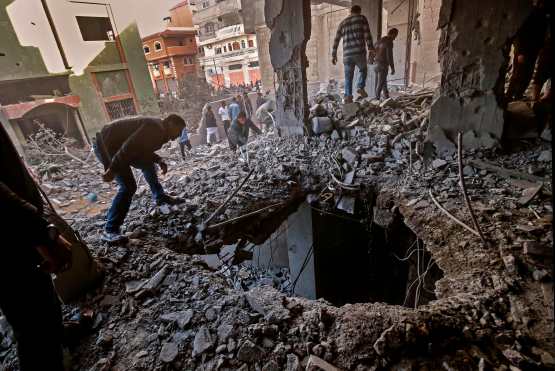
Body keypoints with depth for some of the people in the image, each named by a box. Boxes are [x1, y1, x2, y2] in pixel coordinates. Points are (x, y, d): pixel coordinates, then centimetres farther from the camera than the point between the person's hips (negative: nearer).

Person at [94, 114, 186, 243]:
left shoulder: (158, 129, 10)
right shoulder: (155, 128, -22)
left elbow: (143, 149, 21)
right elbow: (128, 148, -30)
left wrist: (159, 160, 6)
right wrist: (112, 170, -30)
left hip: (115, 145, 11)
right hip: (106, 146, -11)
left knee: (147, 163, 22)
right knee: (128, 186, -18)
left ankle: (160, 197, 39)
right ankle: (110, 231, -14)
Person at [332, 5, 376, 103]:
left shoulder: (343, 23, 20)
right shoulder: (362, 18, 9)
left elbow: (336, 40, 17)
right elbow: (367, 35, -4)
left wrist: (334, 55, 21)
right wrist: (371, 50, -9)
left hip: (347, 54, 3)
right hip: (359, 52, -2)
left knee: (348, 77, 7)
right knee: (363, 70, 21)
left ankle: (348, 96, -7)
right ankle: (360, 87, -1)